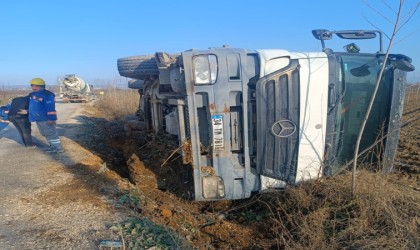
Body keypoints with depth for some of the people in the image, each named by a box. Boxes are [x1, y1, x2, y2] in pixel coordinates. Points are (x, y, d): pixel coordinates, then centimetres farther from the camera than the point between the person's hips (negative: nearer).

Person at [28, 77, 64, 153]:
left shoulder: (47, 95, -18)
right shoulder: (32, 95, 13)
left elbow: (50, 108, -23)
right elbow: (32, 106, 26)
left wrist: (51, 118, -26)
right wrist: (31, 117, 28)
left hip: (45, 119, -10)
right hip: (38, 119, 10)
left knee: (51, 133, -6)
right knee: (44, 133, 17)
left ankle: (58, 148, 2)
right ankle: (53, 146, 28)